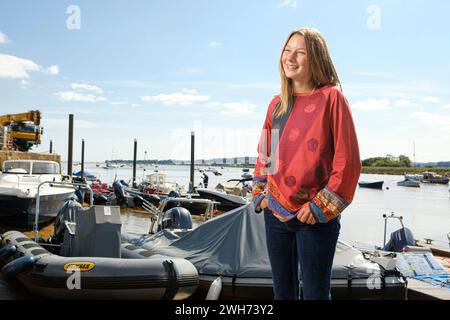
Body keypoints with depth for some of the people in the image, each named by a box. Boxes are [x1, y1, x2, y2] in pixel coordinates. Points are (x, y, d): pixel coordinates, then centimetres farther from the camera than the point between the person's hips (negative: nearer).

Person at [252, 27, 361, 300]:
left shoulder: (331, 98, -7)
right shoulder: (277, 103, 10)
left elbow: (347, 160, -11)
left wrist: (321, 206, -13)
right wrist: (260, 194, 8)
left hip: (315, 217, -5)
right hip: (275, 213, 6)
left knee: (315, 293, 3)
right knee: (283, 291, 16)